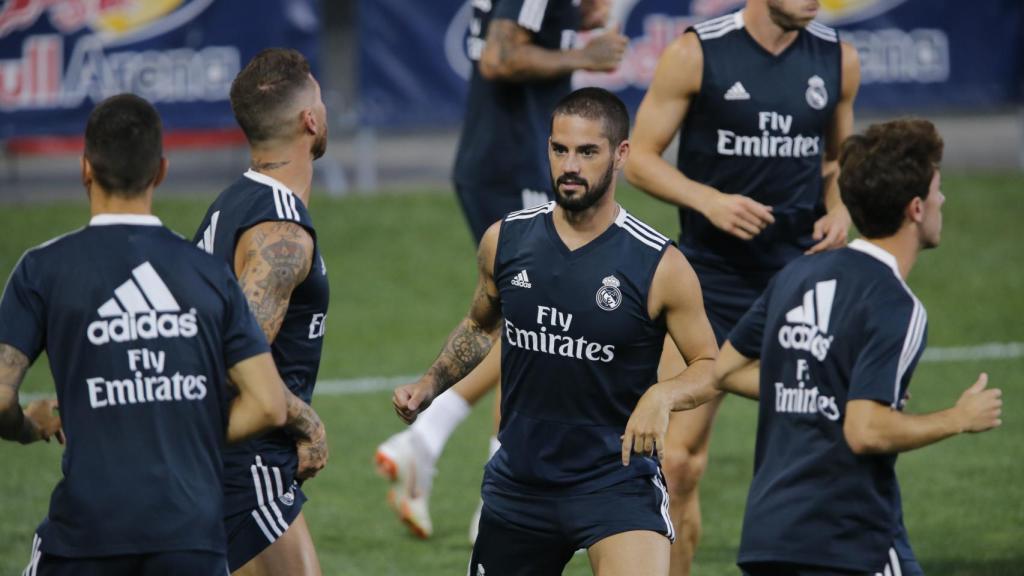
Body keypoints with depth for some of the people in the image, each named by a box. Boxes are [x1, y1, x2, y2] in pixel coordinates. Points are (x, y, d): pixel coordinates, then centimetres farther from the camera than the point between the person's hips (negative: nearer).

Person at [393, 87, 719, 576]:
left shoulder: (659, 266, -10)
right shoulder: (505, 240, 1)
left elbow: (710, 365, -2)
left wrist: (662, 394, -22)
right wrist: (431, 383, 7)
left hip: (616, 476, -4)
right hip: (520, 477, 4)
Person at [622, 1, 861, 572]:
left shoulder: (838, 60, 5)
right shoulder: (697, 53, -7)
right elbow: (640, 158, -3)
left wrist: (839, 209, 0)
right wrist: (709, 200, -19)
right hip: (711, 274, -3)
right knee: (678, 459, -6)